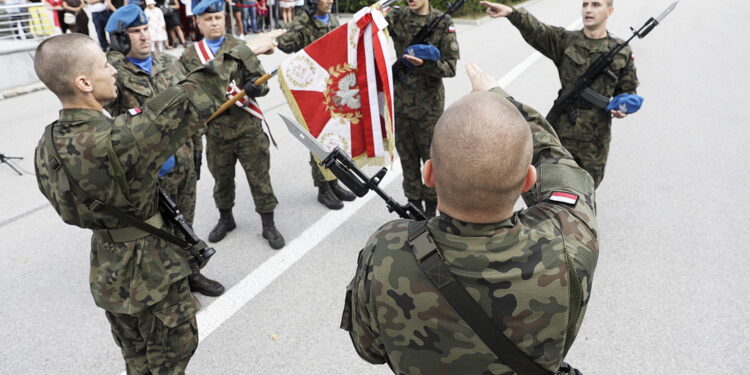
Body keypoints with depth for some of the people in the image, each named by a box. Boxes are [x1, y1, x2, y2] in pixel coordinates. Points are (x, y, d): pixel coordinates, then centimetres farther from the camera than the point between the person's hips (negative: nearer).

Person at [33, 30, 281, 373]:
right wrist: (245, 52, -20)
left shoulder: (48, 147, -6)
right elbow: (188, 103, -29)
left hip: (108, 271, 8)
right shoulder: (115, 140, -33)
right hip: (151, 271, -8)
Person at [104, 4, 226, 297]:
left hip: (185, 161, 5)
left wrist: (197, 148, 12)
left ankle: (190, 273, 39)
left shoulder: (171, 64, 5)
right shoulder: (115, 73, -11)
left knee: (185, 223, 20)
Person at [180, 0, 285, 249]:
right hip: (216, 131, 2)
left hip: (248, 127, -1)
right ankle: (225, 219, 38)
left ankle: (269, 225, 18)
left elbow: (262, 83, 0)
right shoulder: (188, 57, 6)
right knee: (222, 179, 16)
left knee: (259, 177, 4)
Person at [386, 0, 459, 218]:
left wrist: (425, 64, -25)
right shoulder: (397, 18, 4)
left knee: (431, 157, 7)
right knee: (407, 157, 13)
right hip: (400, 101, 3)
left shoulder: (442, 23, -4)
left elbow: (450, 67, -9)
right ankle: (414, 203, 29)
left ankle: (431, 208, 23)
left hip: (428, 104, -3)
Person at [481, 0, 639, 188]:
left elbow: (628, 90, 12)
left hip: (596, 136, 1)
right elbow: (536, 30, -23)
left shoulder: (622, 51, 1)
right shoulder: (565, 41, -3)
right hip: (563, 130, -1)